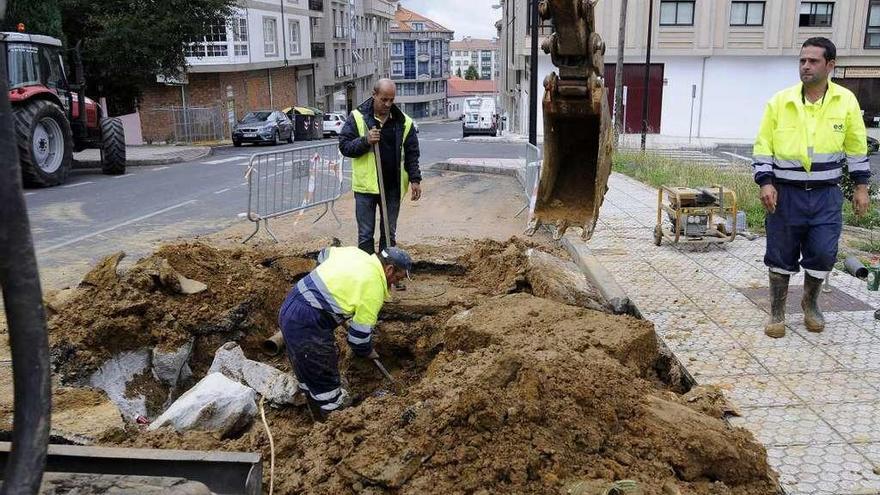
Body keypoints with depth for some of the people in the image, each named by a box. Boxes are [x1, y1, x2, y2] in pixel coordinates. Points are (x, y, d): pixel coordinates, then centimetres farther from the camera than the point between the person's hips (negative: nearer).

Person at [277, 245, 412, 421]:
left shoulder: (355, 252, 9)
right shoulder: (374, 288, -12)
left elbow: (323, 255, 27)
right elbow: (360, 331, -7)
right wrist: (367, 352, 13)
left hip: (290, 306, 10)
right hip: (305, 325, -10)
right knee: (325, 381, 4)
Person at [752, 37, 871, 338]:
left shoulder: (846, 101, 0)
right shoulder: (780, 101, -3)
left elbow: (857, 146, 9)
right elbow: (763, 146, 0)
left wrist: (861, 186, 8)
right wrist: (765, 183, -10)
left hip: (826, 194, 1)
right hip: (785, 192, 0)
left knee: (822, 253, 2)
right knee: (781, 255, 6)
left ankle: (810, 302, 27)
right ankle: (777, 311, 20)